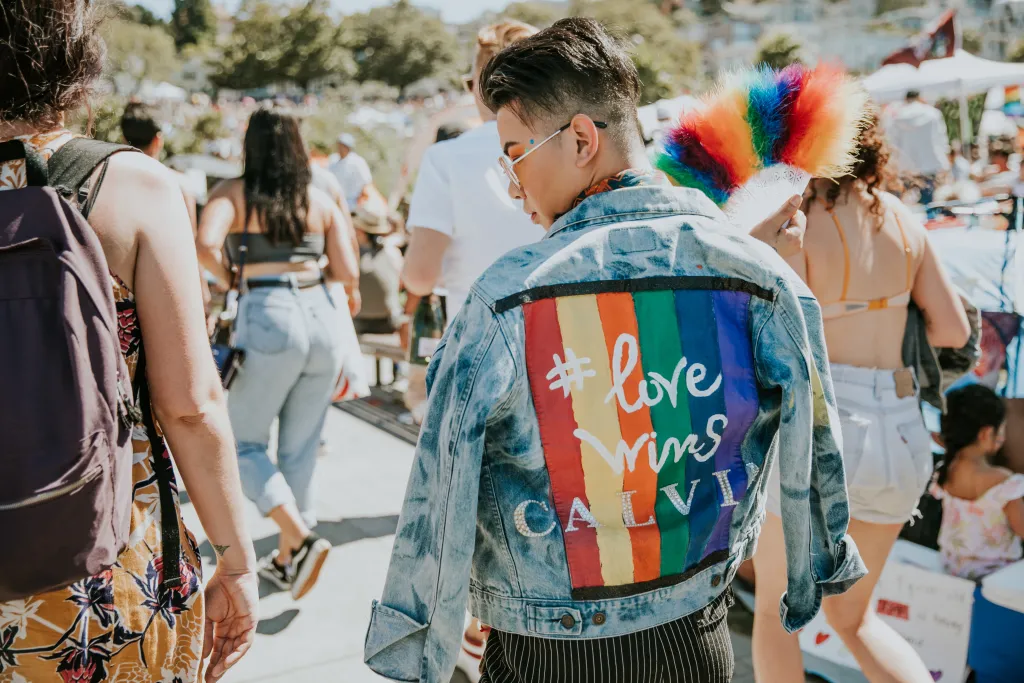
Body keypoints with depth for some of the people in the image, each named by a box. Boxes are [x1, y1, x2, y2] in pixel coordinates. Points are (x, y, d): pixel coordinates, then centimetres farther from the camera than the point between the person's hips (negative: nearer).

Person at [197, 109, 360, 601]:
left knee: (242, 444, 11)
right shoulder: (321, 201, 10)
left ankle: (301, 539, -6)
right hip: (322, 318, 4)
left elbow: (205, 245, -17)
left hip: (269, 320, -4)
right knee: (301, 448, 14)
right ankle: (286, 559, 25)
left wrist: (227, 279, 2)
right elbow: (348, 273, 4)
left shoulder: (233, 194, 1)